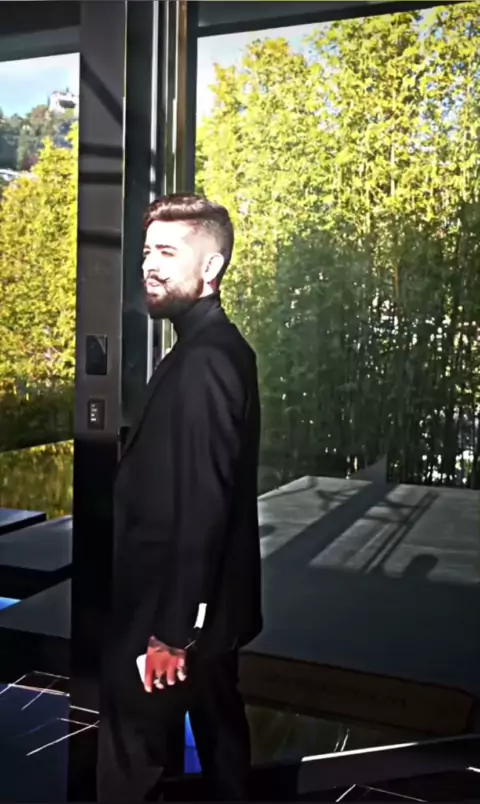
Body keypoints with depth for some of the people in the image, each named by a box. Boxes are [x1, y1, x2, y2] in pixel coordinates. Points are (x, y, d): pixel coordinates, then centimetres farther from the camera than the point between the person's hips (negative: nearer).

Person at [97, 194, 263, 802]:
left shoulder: (202, 362, -22)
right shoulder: (219, 348, 9)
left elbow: (200, 506, -26)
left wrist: (170, 629, -21)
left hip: (170, 608, -9)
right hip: (213, 603, 9)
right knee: (218, 730, 22)